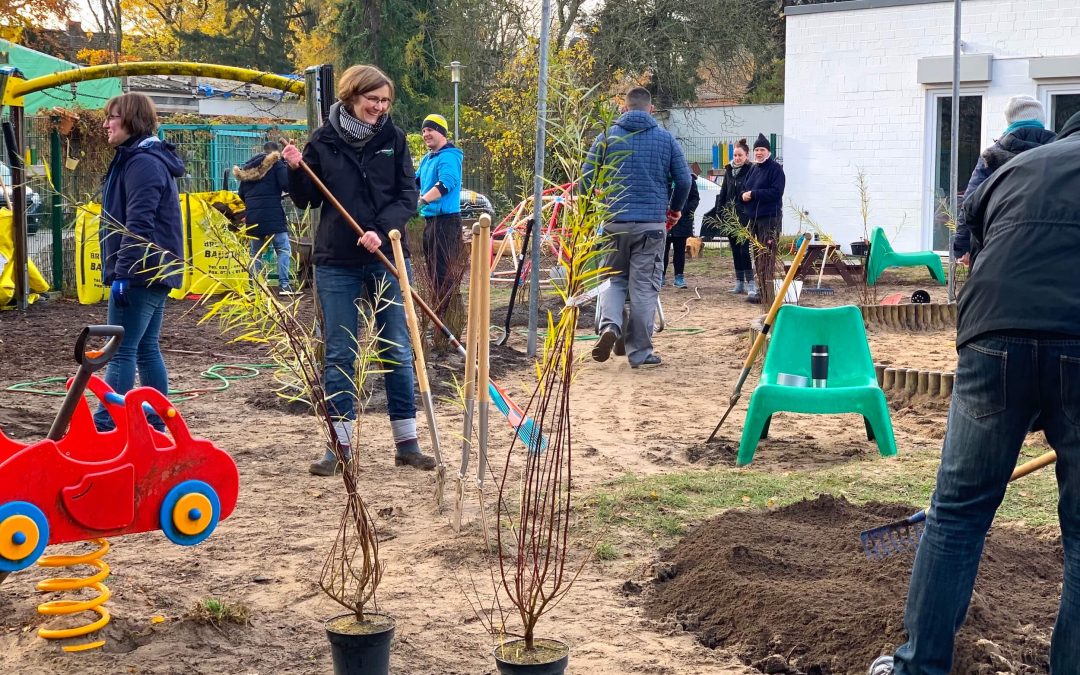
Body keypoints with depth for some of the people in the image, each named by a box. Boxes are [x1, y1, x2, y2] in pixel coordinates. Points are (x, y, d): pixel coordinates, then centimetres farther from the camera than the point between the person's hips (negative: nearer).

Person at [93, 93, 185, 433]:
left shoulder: (143, 162, -15)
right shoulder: (141, 158, 19)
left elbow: (138, 225, -23)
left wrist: (122, 273, -24)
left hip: (141, 273, -11)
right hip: (154, 272, 11)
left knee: (121, 351, -10)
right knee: (146, 348, 11)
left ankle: (106, 426, -10)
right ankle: (155, 424, 15)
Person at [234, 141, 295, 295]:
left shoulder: (247, 167, 17)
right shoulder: (276, 163, -2)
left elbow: (241, 194, 19)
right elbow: (287, 184, -13)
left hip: (252, 217, 6)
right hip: (273, 216, -6)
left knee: (256, 253, 13)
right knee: (283, 249, -1)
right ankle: (284, 285, -11)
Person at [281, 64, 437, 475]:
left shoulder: (393, 139, 1)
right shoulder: (323, 141, -1)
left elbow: (408, 195, -1)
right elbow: (307, 200, 5)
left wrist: (382, 231, -17)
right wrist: (296, 171, -14)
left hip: (387, 259, 1)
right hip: (337, 263, -1)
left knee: (397, 352, 6)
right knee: (339, 355, 3)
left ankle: (406, 443, 14)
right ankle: (340, 444, 11)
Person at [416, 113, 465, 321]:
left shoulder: (448, 156, -13)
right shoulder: (427, 159, 18)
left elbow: (446, 183, -28)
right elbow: (416, 182, 29)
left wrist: (423, 201, -36)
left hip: (445, 219, -10)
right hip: (430, 218, 10)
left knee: (444, 269, -12)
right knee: (432, 267, 17)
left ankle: (445, 315, -12)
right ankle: (437, 310, 27)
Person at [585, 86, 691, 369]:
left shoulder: (608, 137, 4)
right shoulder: (666, 139, 4)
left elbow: (586, 177, 2)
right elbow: (684, 180, 6)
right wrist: (675, 209, 24)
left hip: (614, 221, 1)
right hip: (652, 223, -1)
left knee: (614, 279, 16)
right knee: (644, 287, 5)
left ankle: (610, 324, -11)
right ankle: (639, 351, 8)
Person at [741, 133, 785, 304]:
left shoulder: (775, 168, -8)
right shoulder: (754, 169, 16)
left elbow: (776, 192, -18)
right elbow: (744, 189, 21)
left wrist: (753, 194, -18)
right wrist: (744, 196, -3)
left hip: (770, 218, -9)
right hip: (754, 217, 9)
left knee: (766, 255, -11)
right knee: (757, 255, 12)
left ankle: (766, 293, -12)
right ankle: (761, 289, 20)